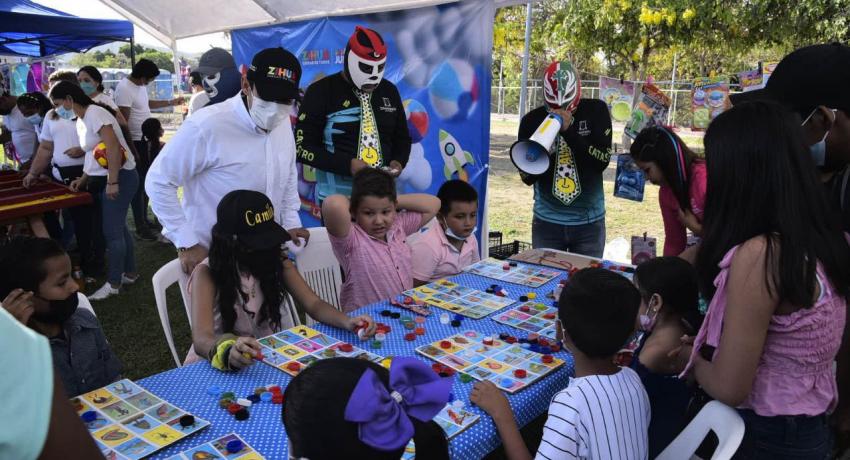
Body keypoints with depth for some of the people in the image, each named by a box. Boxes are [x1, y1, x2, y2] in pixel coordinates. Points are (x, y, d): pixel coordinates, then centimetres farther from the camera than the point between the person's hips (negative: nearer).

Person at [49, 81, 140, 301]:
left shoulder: (94, 113, -16)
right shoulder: (81, 121, 14)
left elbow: (113, 147, -25)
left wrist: (112, 182, -27)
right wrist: (83, 179, 9)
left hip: (120, 177, -10)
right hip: (106, 178, 10)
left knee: (112, 231, -4)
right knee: (118, 227, 15)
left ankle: (113, 283, 6)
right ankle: (129, 273, 27)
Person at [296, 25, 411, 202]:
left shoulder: (389, 91, 10)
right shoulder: (321, 92, -5)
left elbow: (402, 138, 21)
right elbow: (302, 146, -8)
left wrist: (399, 162, -1)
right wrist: (347, 165, -18)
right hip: (337, 198, -4)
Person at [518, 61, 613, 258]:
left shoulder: (596, 111, -4)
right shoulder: (532, 120, -4)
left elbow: (603, 160, -14)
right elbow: (527, 178, -1)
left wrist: (569, 130, -22)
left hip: (589, 222, 0)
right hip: (547, 221, 1)